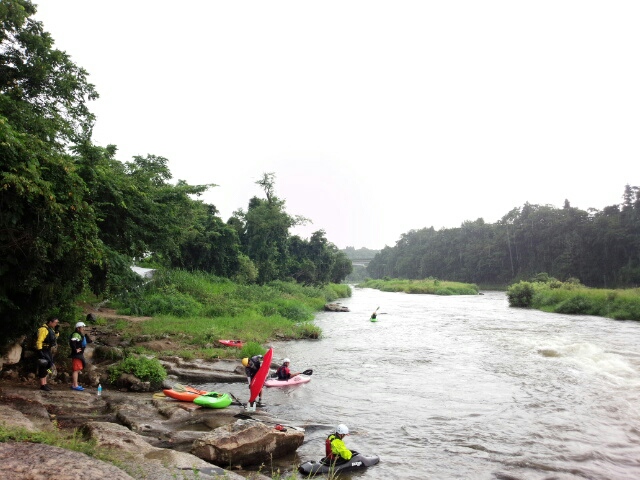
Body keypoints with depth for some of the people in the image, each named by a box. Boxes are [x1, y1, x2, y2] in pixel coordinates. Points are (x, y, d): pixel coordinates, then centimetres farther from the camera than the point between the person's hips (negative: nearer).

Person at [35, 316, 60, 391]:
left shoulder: (51, 329, 13)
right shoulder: (43, 329, -16)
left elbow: (55, 337, 27)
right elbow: (39, 341, -21)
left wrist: (57, 330, 11)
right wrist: (40, 352, -25)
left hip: (49, 352, 10)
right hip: (44, 351, -10)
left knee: (47, 367, 14)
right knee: (43, 367, -6)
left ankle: (45, 384, 21)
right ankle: (42, 385, -2)